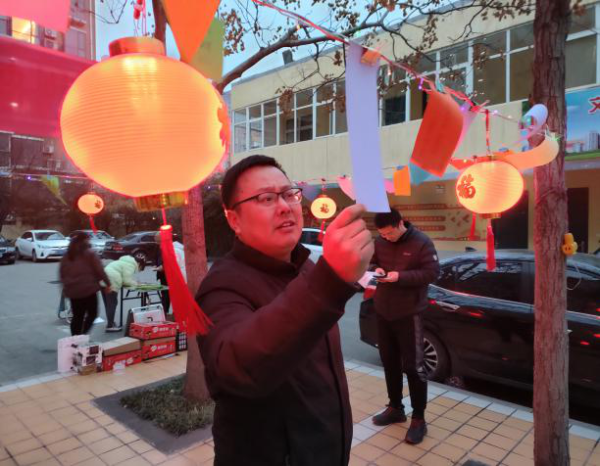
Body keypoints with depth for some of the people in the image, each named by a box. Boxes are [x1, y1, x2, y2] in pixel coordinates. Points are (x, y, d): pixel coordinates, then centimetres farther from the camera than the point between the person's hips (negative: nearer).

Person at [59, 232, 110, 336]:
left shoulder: (66, 256, 12)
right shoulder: (89, 254, -6)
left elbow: (62, 273, 15)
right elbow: (100, 271, -8)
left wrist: (67, 284, 22)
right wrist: (107, 283, 0)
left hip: (72, 290, 6)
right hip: (88, 289, -6)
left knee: (77, 316, 13)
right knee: (92, 314, 6)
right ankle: (82, 336, -7)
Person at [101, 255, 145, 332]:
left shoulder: (127, 262, 25)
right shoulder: (130, 265, -5)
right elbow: (126, 280, -10)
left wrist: (134, 282, 16)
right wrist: (136, 283, 6)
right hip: (111, 283, -10)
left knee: (108, 303, 16)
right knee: (112, 304, -5)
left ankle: (110, 323, 25)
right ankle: (110, 326, -2)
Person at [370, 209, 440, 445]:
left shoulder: (421, 242, -12)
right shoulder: (380, 242, 2)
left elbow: (432, 272, -15)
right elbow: (370, 262, 14)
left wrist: (400, 276, -24)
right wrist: (376, 269, -10)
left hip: (408, 313, -5)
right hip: (382, 311, 6)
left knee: (413, 366, 0)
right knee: (389, 362, 16)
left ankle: (419, 419, 14)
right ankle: (395, 408, 33)